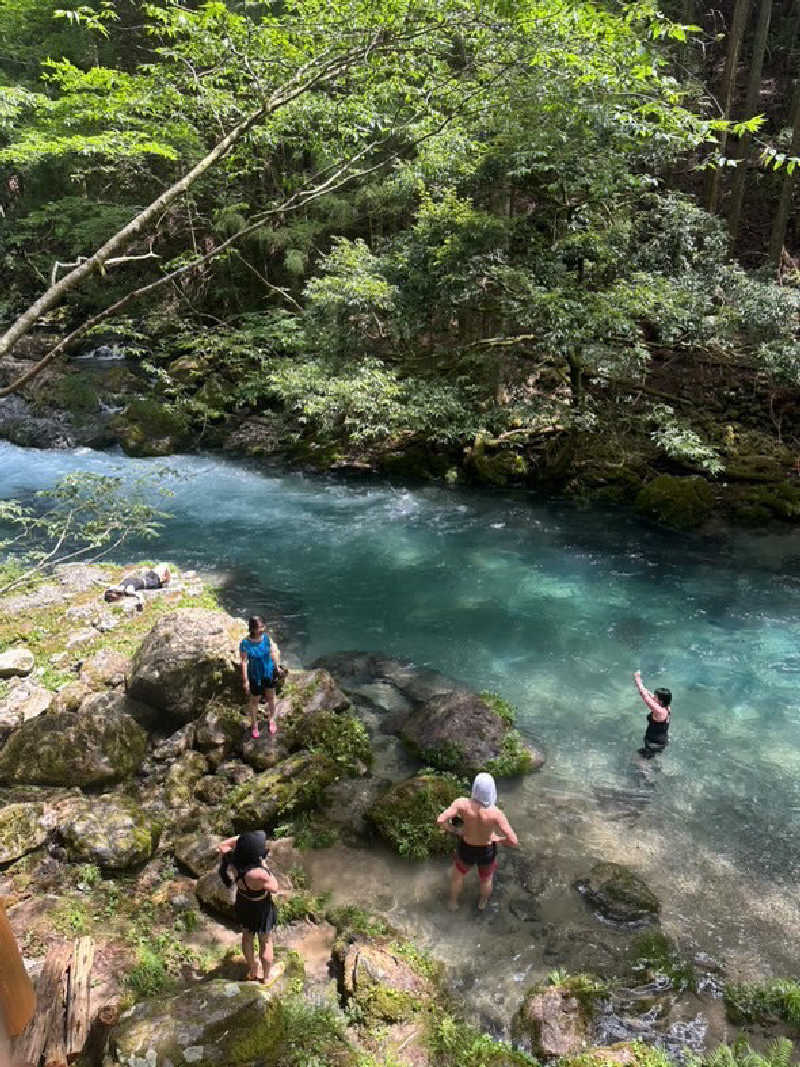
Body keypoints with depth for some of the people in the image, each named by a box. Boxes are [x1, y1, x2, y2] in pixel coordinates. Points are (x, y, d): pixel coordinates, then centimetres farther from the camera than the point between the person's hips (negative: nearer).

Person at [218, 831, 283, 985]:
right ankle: (267, 975, 48)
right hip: (260, 909, -5)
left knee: (247, 935, 30)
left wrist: (242, 838, -17)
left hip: (243, 904, 5)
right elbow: (274, 888, -25)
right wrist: (264, 865, -24)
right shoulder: (258, 874, -45)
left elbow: (223, 845, -7)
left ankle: (252, 971, 55)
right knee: (266, 942, 23)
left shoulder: (234, 859, -29)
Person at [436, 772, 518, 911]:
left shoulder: (462, 803, -32)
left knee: (458, 874, 35)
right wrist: (497, 839, -11)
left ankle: (453, 903, 59)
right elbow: (513, 841, -33)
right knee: (486, 878, 35)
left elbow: (440, 821, -34)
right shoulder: (496, 813, -34)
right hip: (486, 852, -1)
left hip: (466, 850, 1)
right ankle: (482, 902, 63)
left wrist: (455, 831, -13)